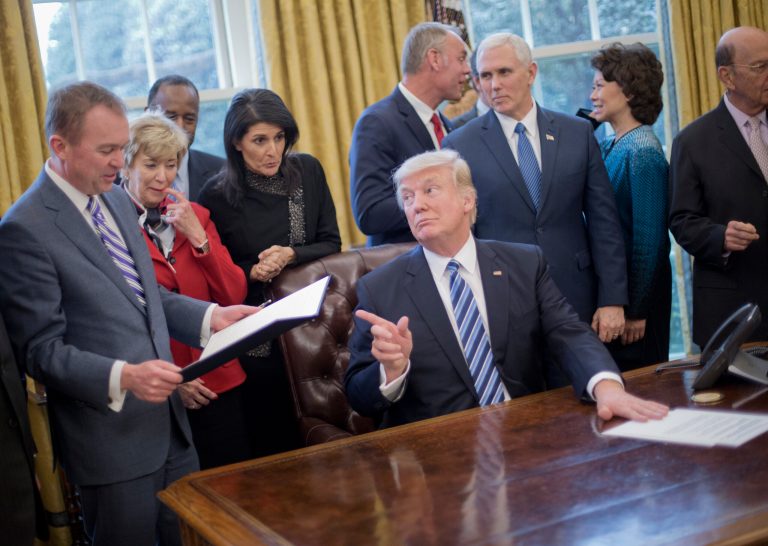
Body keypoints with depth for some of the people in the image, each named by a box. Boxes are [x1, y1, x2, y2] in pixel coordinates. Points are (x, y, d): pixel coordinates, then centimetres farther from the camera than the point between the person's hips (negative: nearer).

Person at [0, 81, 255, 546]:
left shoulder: (118, 201, 8)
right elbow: (42, 350, -16)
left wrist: (211, 316, 2)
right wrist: (123, 378, -29)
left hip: (169, 420, 7)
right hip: (111, 435, -7)